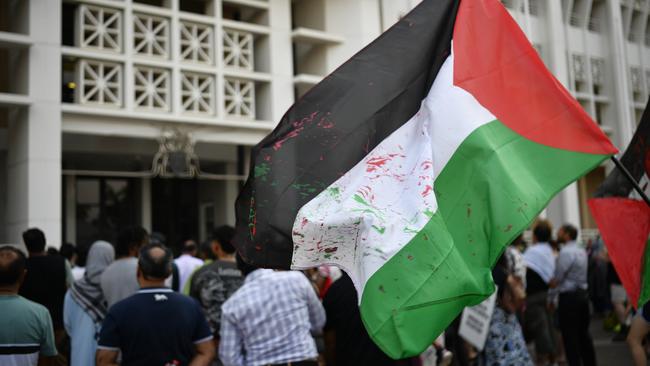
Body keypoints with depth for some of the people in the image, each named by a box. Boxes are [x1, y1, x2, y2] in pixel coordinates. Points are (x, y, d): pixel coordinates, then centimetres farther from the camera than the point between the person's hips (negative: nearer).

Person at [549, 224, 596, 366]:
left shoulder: (566, 252, -15)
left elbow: (557, 279, -15)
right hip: (583, 294, 8)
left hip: (569, 297, -8)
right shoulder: (582, 251, 12)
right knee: (583, 333, 15)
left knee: (570, 336, -2)